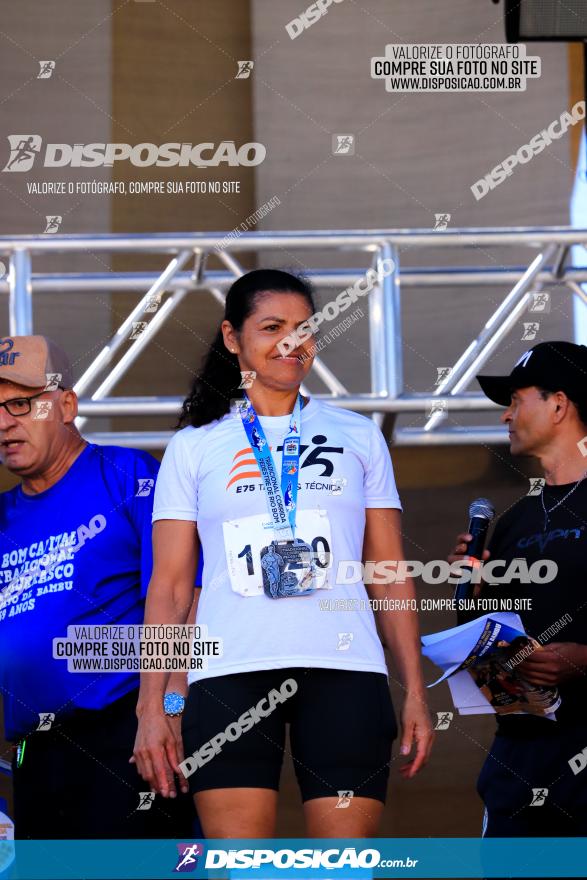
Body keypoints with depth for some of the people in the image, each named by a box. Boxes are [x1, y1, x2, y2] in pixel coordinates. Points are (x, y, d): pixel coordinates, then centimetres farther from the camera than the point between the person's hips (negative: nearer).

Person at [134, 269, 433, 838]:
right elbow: (168, 586, 9)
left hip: (344, 669, 1)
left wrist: (415, 693, 7)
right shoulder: (194, 446, 13)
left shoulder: (359, 436, 16)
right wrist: (151, 706, 0)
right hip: (230, 676, -1)